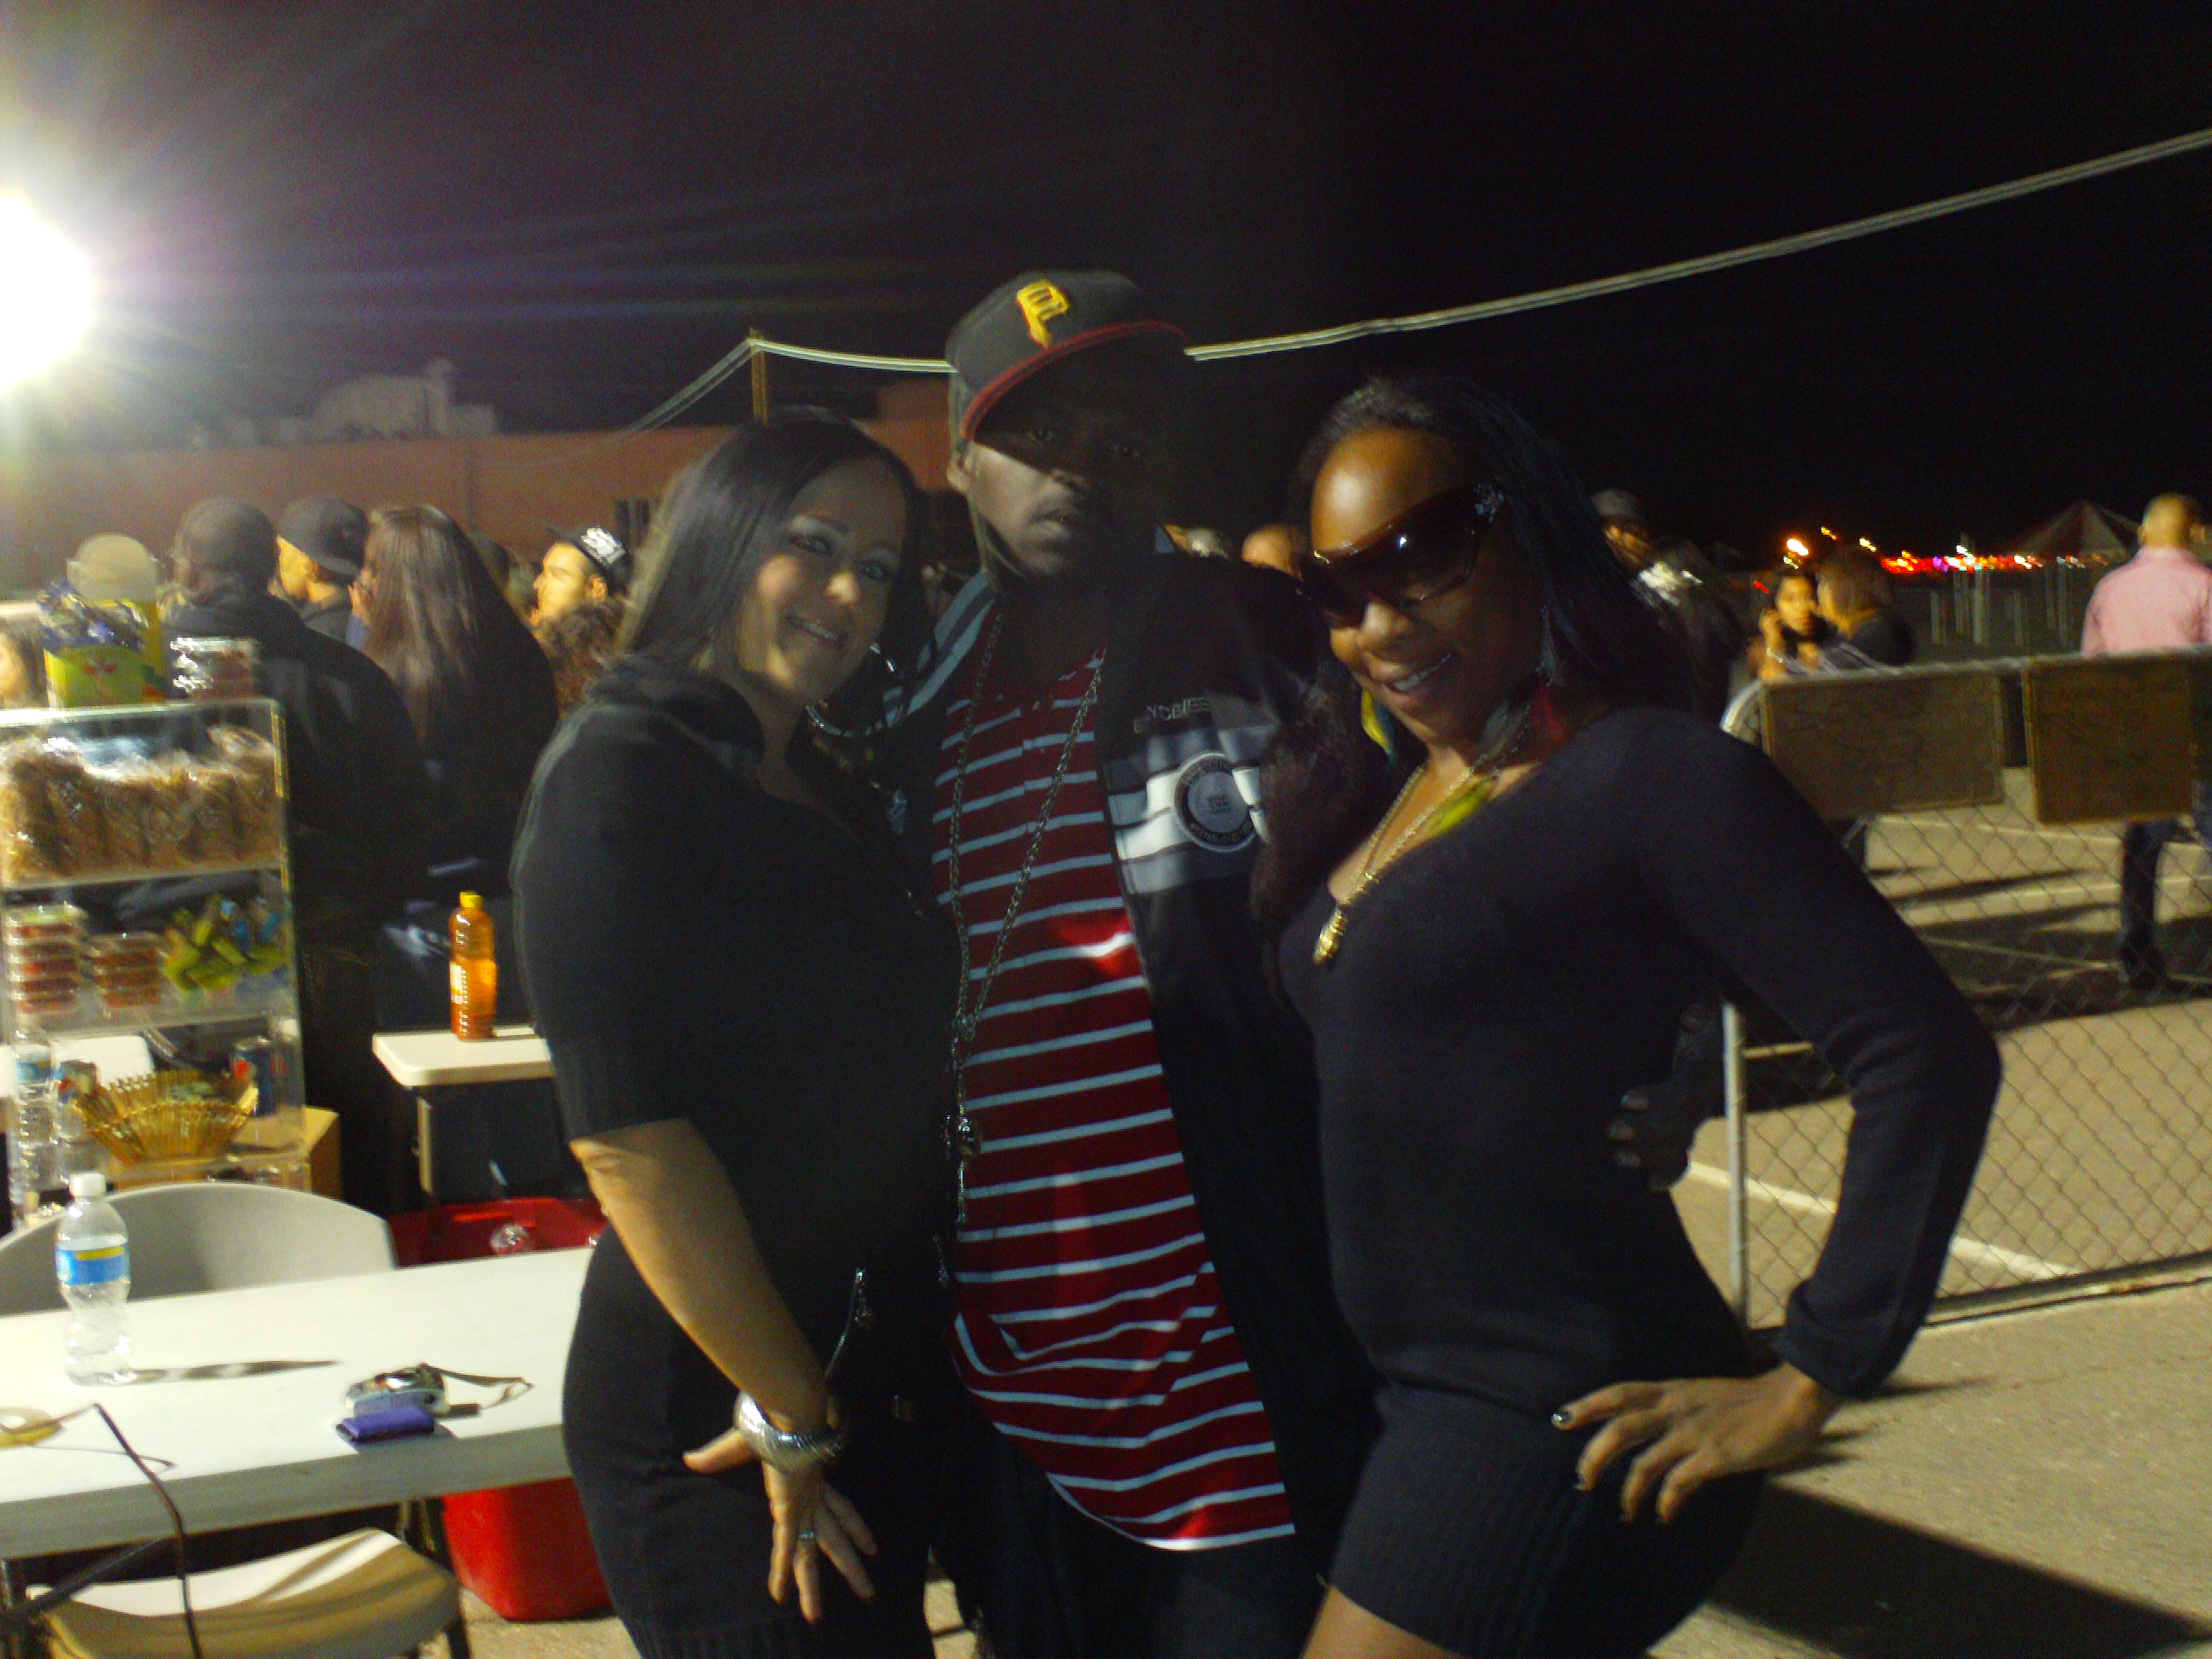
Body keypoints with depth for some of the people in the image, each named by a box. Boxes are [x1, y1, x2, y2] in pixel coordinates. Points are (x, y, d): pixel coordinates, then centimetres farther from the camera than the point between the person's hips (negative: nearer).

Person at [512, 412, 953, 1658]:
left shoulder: (834, 797, 13)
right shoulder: (622, 773, -12)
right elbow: (627, 1133, -19)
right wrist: (789, 1415, -16)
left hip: (879, 1377, 8)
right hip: (713, 1400, -8)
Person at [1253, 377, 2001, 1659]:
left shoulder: (1646, 772, -14)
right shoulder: (1384, 793, 10)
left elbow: (1929, 1052, -19)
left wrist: (1809, 1383, -18)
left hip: (1559, 1426, -8)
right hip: (1417, 1404, 8)